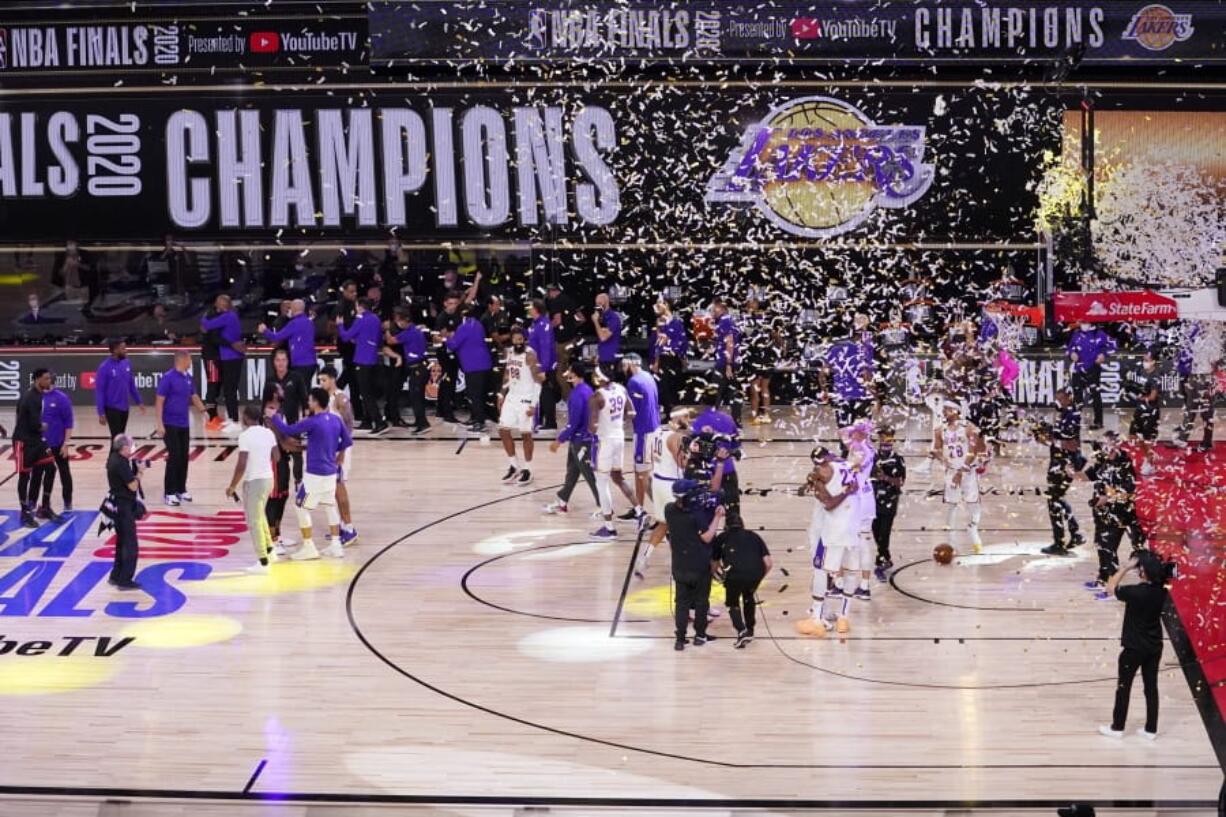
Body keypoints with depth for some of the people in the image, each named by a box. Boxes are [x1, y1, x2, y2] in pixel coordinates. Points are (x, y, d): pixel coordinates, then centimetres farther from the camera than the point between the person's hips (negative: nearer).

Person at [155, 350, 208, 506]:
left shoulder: (188, 378, 8)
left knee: (184, 457, 9)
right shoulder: (168, 378, -14)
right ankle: (169, 493, -2)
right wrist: (160, 424, -19)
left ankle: (181, 490, 21)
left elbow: (194, 396, 22)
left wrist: (203, 410, 8)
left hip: (184, 425, 7)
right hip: (170, 424, -7)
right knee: (174, 457, -8)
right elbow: (159, 402, -14)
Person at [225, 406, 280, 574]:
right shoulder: (268, 432, 5)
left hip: (253, 481, -8)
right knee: (260, 516, 27)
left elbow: (241, 464, -19)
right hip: (268, 478, 8)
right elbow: (277, 457, 11)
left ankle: (262, 563, 2)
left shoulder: (245, 435, -16)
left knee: (254, 522, 0)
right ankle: (269, 551, 32)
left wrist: (232, 486, -10)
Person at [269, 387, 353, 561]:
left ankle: (308, 548, 3)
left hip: (315, 473, -8)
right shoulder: (336, 420, 3)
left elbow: (287, 430, -15)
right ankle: (335, 546, 17)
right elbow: (347, 441, 11)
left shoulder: (312, 422, -19)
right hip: (331, 472, 8)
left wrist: (275, 417, 1)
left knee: (301, 508, 3)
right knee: (330, 506, 18)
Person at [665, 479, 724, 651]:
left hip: (679, 565, 4)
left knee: (681, 601, 12)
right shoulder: (698, 515, -24)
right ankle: (700, 635, 23)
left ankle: (680, 638, 7)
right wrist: (717, 517, -18)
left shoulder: (669, 510, -7)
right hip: (700, 566, -4)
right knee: (701, 600, 15)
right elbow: (707, 537, -21)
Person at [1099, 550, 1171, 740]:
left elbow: (1110, 588, -10)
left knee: (1123, 687, 10)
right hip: (1154, 647, 5)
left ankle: (1117, 728, 21)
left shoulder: (1135, 592, -25)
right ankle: (1151, 730, 22)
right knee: (1151, 687, 14)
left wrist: (1126, 568, -10)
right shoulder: (1161, 591, -8)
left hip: (1134, 648, -5)